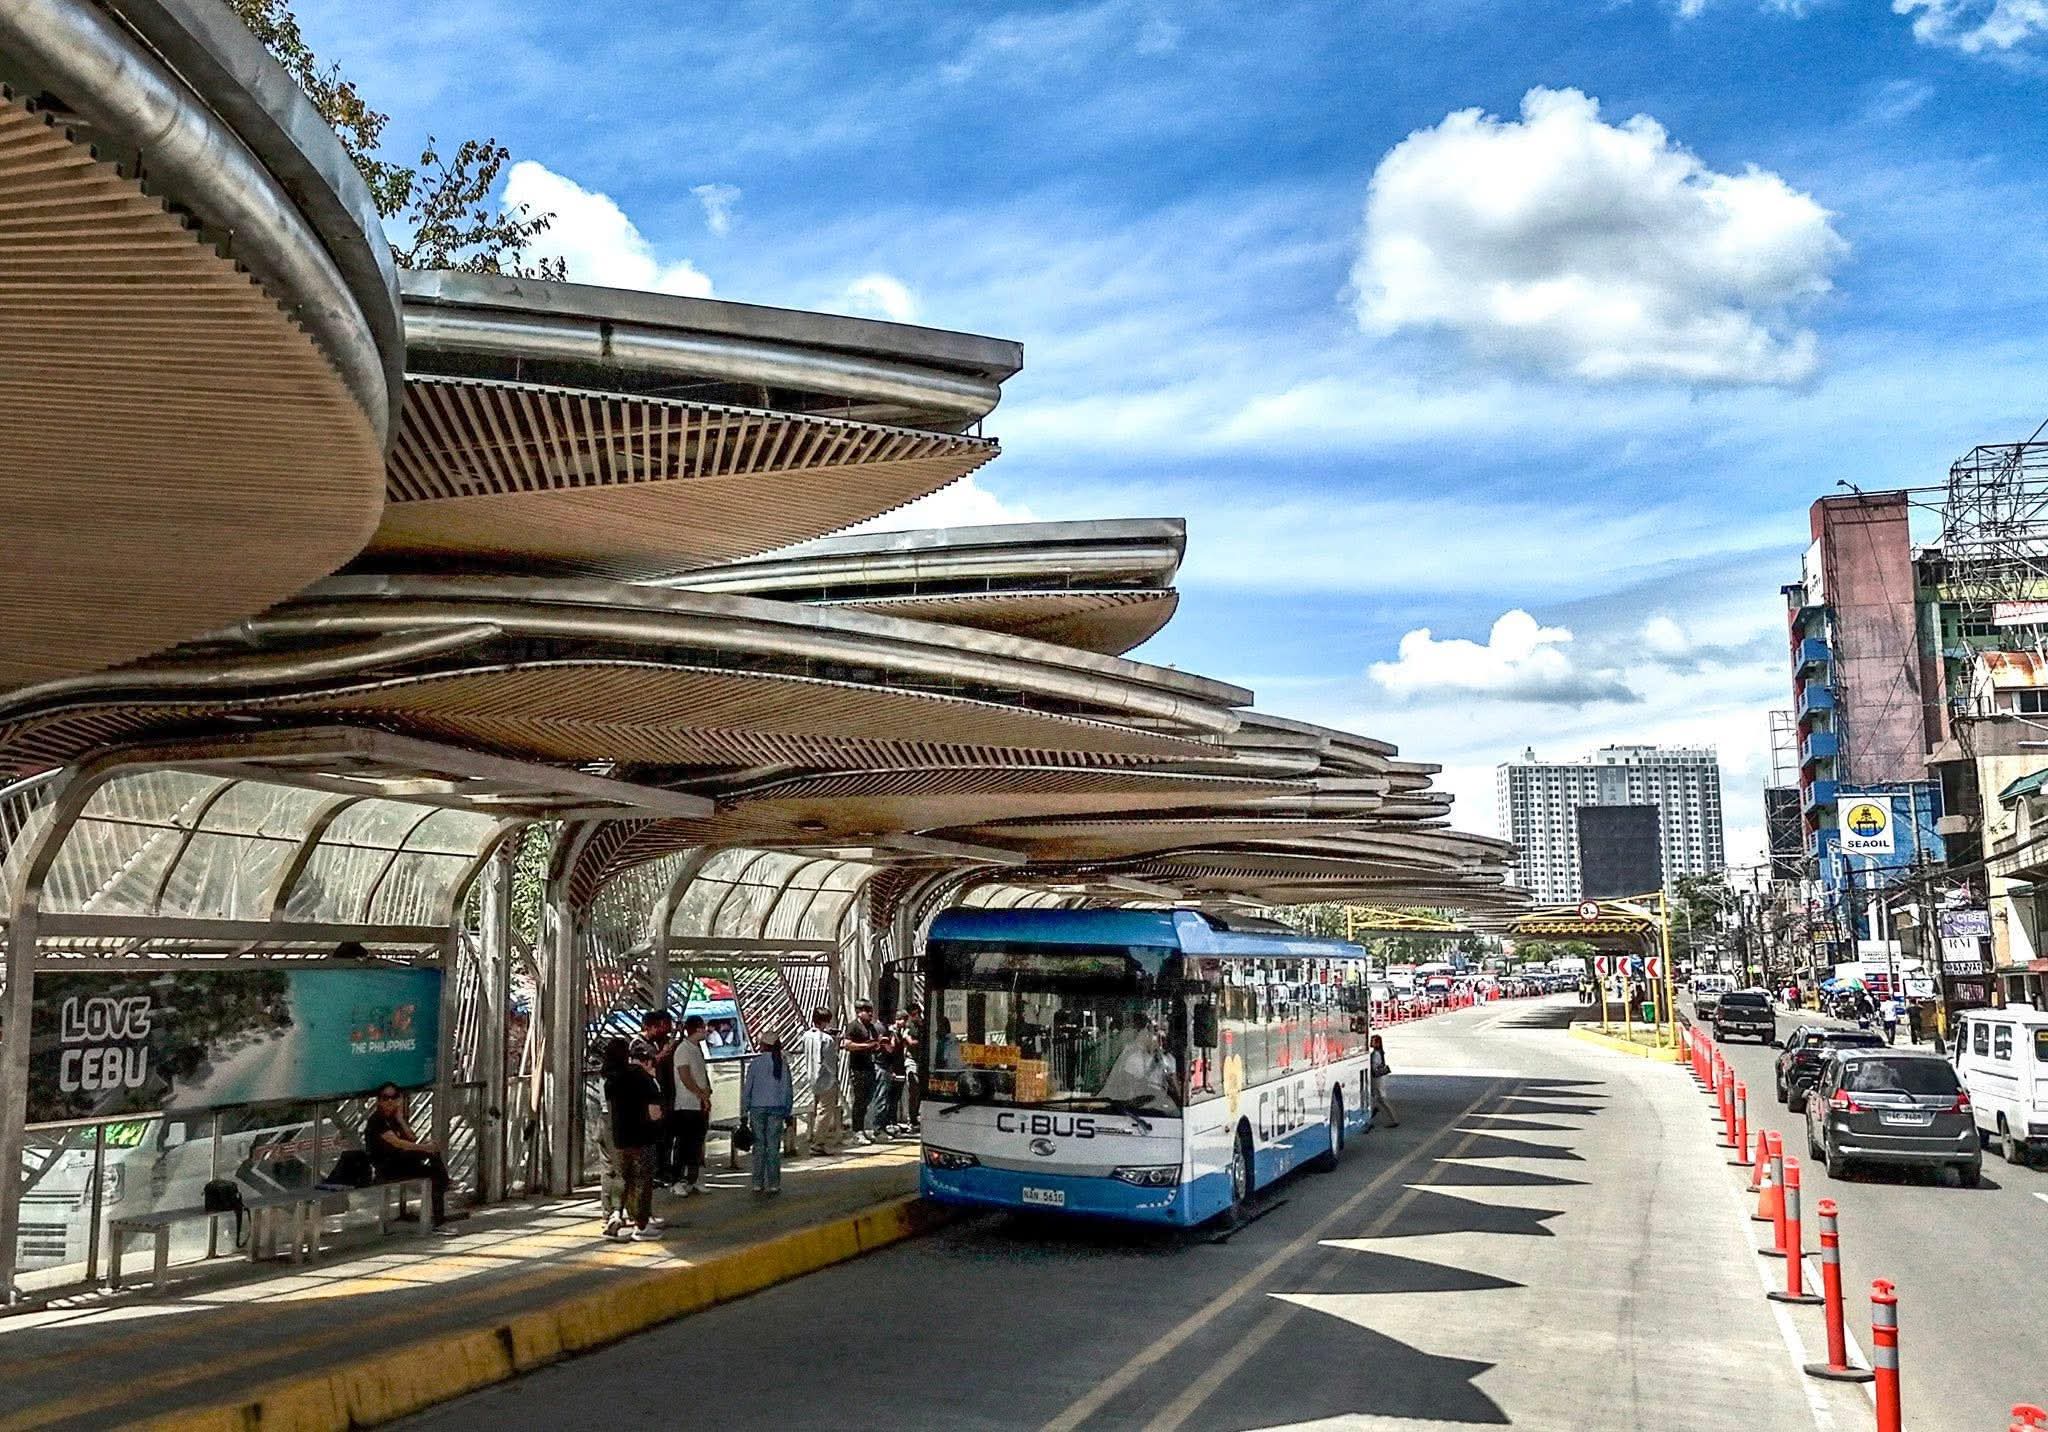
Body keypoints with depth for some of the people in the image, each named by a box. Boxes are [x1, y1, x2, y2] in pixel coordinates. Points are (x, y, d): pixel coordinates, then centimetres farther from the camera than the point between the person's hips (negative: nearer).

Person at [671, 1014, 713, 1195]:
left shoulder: (698, 1049, 17)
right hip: (687, 1106, -8)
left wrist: (706, 1093, 1)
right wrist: (702, 1094, -13)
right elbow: (685, 1078, -17)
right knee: (685, 1144, -6)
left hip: (700, 1105, 9)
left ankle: (695, 1181, 15)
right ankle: (680, 1181, -2)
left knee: (697, 1145, 10)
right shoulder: (683, 1049, -10)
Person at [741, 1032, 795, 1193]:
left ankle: (758, 1183, 6)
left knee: (759, 1146, 6)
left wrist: (744, 1112, 4)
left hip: (757, 1108, -1)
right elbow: (788, 1091, 3)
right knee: (774, 1146, 4)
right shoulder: (783, 1064, 0)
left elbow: (747, 1089, -3)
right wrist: (787, 1113, 11)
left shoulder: (755, 1063, -4)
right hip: (777, 1108, 1)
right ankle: (773, 1184, 4)